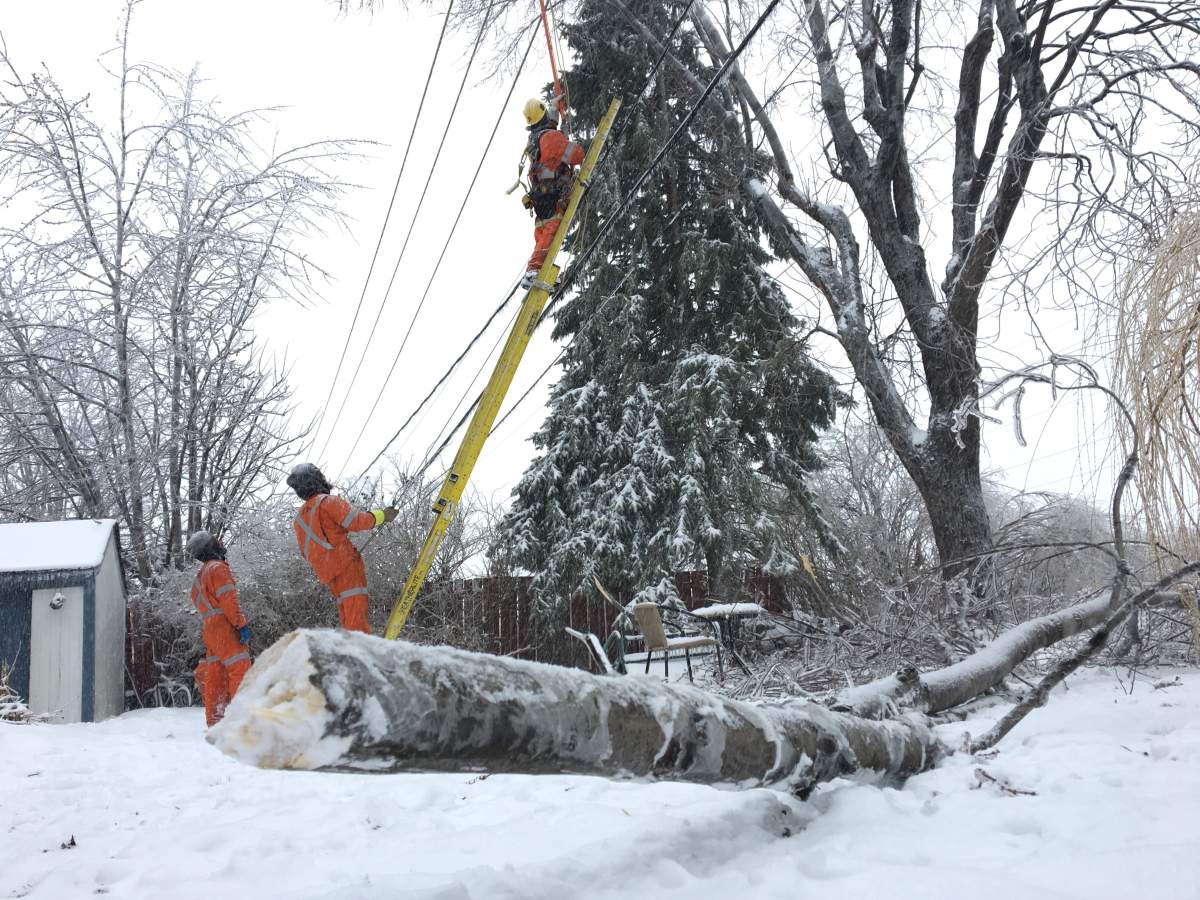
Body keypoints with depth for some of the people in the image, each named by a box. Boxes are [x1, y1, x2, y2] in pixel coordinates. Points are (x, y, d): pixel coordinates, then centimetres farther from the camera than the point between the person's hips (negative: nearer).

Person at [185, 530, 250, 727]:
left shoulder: (199, 577, 23)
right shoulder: (218, 567, -7)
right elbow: (228, 600, -17)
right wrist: (241, 624, -18)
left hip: (208, 629, 9)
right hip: (224, 626, -9)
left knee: (215, 675, 10)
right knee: (240, 669, -13)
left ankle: (214, 721, 12)